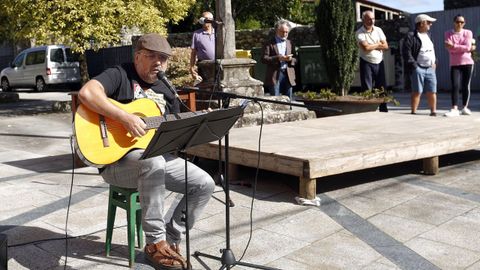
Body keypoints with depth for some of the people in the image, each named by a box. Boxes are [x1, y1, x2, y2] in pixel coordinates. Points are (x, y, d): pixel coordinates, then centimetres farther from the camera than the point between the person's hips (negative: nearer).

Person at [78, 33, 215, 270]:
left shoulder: (165, 91, 16)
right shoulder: (120, 75, -5)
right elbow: (86, 93, -25)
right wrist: (124, 117, -29)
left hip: (161, 157, 7)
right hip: (118, 160, -7)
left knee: (205, 184, -6)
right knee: (153, 162, -40)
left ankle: (170, 239, 4)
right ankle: (155, 243, -26)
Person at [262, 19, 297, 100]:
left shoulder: (290, 44, 17)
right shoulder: (269, 43, 3)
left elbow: (295, 60, 16)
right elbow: (264, 59, -6)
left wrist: (290, 59, -8)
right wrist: (278, 58, -19)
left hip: (288, 75, 4)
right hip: (274, 75, -4)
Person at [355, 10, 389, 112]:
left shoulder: (378, 30, 7)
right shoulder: (359, 33, -6)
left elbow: (385, 46, 0)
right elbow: (366, 47, -20)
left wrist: (372, 46, -11)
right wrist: (378, 44, -5)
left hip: (379, 63, 4)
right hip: (366, 63, -4)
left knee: (381, 88, 8)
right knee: (367, 90, -3)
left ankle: (383, 110, 16)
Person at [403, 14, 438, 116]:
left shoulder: (428, 35, 21)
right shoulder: (411, 36, -6)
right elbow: (406, 52, -13)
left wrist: (434, 62, 15)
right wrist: (413, 65, -17)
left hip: (430, 69, 7)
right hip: (418, 69, -7)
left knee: (432, 91, 6)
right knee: (417, 91, -5)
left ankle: (433, 111, 14)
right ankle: (413, 112, 2)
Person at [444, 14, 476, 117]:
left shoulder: (468, 33, 5)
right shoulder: (448, 33, 3)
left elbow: (467, 46, -10)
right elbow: (450, 49, -10)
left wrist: (454, 45, -17)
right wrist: (468, 48, -11)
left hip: (467, 63, 1)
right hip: (454, 64, -1)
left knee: (466, 86, 5)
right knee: (455, 86, -13)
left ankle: (465, 108, 15)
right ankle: (454, 109, -17)